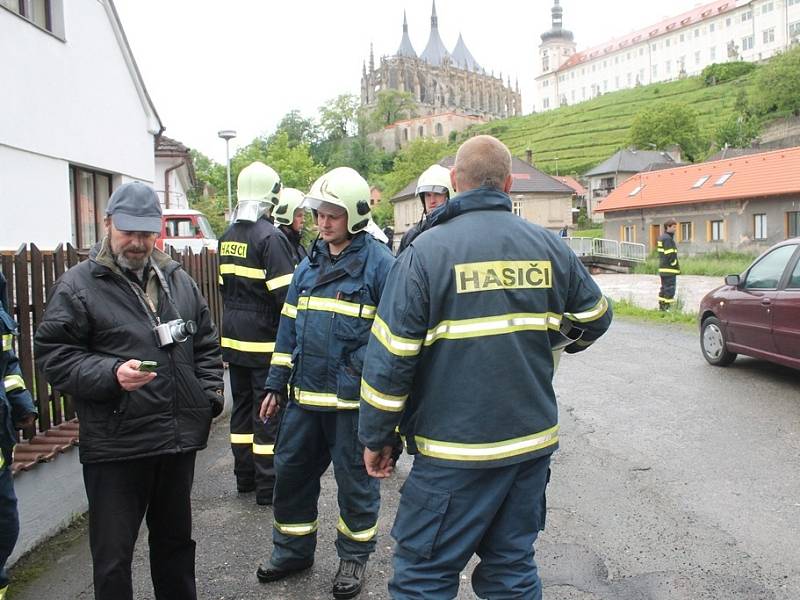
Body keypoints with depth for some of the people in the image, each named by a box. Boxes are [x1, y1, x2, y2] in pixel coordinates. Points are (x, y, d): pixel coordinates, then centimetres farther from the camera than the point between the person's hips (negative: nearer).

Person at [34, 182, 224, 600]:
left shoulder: (178, 280, 9)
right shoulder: (77, 285, -6)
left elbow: (206, 345, 17)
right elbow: (52, 356, -9)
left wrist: (210, 397, 6)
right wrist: (112, 374, -23)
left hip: (180, 437, 5)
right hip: (115, 445, -4)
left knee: (175, 539, 22)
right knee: (113, 554, 6)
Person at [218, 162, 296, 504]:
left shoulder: (227, 237, 10)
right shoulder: (270, 237, -15)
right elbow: (285, 295, -20)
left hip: (233, 338, 8)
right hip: (264, 340, -8)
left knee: (242, 405, 16)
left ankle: (244, 477, 26)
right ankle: (267, 486, 7)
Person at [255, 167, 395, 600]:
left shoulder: (378, 262, -9)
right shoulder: (309, 264, 11)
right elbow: (289, 327, 15)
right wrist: (276, 385, 13)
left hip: (353, 398, -6)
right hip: (305, 395, 6)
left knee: (355, 480, 9)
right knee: (291, 470, 15)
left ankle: (354, 556, 30)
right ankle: (293, 549, 35)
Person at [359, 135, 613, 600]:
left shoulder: (426, 252, -11)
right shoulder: (550, 247, 2)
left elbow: (390, 357, -13)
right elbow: (595, 317, 16)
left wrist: (376, 438, -1)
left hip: (456, 451, -5)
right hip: (534, 440, 5)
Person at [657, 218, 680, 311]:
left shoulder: (661, 237, 15)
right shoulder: (668, 239, -15)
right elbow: (670, 255, -20)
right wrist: (676, 266, -11)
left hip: (662, 269, 10)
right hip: (669, 269, -10)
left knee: (664, 288, 16)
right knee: (670, 289, -6)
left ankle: (661, 306, 20)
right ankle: (667, 307, -5)